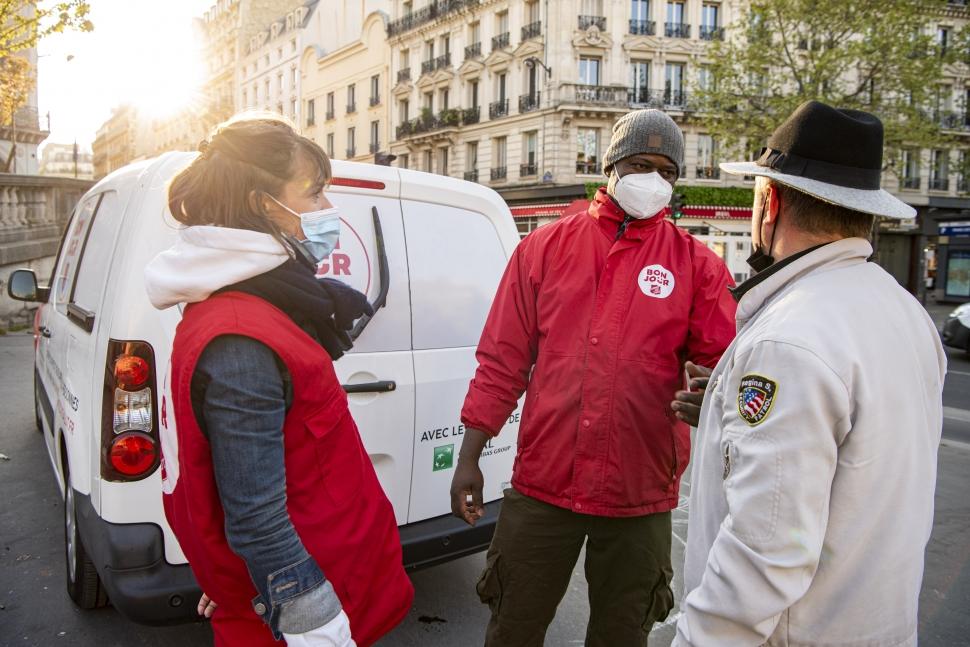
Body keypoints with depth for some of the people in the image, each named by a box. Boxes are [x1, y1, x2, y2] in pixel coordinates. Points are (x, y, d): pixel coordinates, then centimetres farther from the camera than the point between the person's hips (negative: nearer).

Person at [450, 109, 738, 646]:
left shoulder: (697, 265, 1)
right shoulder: (545, 247, 3)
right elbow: (502, 360, 2)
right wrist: (469, 459, 0)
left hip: (640, 495, 0)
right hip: (541, 483, 1)